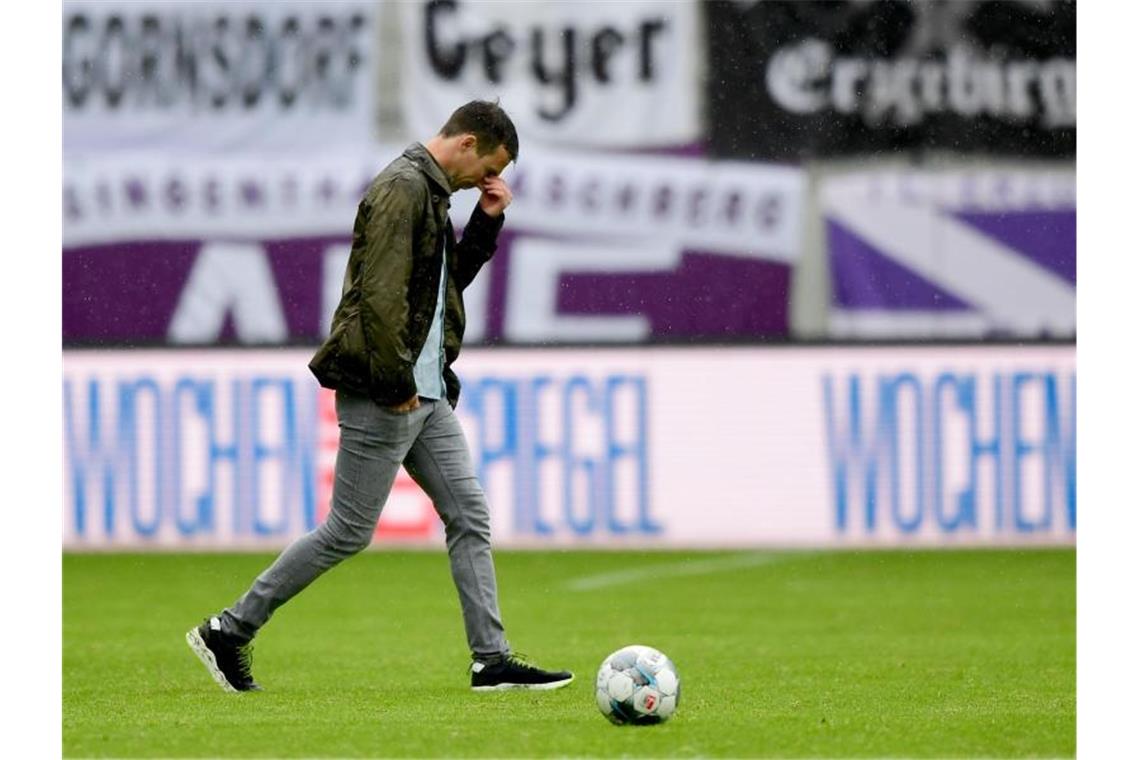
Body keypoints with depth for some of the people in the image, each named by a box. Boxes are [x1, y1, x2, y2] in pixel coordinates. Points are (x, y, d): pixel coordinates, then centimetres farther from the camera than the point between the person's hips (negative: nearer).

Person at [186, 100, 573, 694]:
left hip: (424, 393, 10)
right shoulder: (401, 189, -16)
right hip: (382, 397, -10)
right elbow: (380, 295, -23)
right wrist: (396, 384, -20)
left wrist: (487, 222, 13)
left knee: (469, 517, 5)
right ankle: (228, 631, 4)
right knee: (349, 532, -4)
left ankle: (492, 660, 7)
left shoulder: (430, 192, 15)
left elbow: (451, 279, 26)